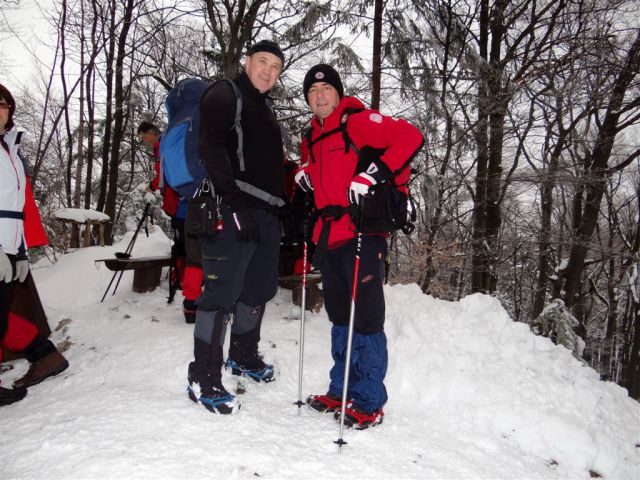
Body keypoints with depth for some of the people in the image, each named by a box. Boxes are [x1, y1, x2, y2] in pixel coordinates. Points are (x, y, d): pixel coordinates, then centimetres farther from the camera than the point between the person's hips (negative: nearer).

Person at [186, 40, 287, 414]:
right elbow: (211, 149, -14)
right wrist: (234, 202, -23)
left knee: (259, 289, 16)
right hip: (235, 212, -9)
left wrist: (285, 204, 21)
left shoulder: (265, 107, 27)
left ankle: (244, 357, 35)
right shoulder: (225, 95, 0)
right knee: (223, 290, -9)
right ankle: (203, 379, 1)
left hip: (268, 214, 9)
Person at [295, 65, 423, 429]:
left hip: (362, 234, -8)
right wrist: (304, 176, 12)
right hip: (329, 235, 8)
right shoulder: (313, 137, 20)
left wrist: (372, 174, -21)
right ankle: (341, 392, 28)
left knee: (365, 318, -3)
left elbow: (411, 138, -14)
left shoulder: (360, 121, -4)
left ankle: (371, 403, 10)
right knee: (340, 316, 15)